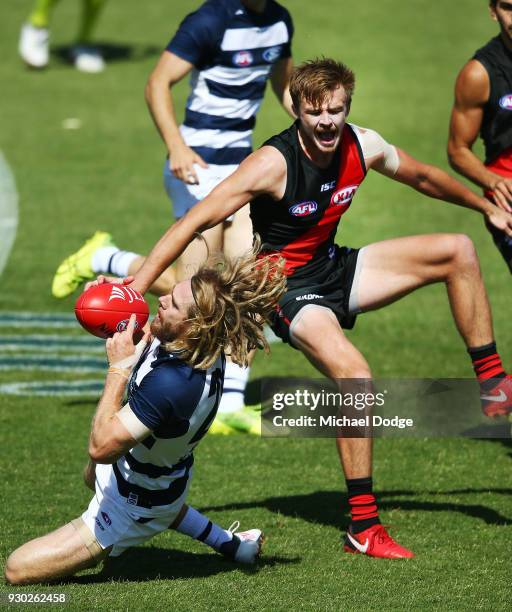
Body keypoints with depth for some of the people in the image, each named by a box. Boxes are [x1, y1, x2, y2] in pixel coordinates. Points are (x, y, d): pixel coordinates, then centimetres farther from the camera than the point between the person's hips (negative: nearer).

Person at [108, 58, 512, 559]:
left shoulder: (362, 146, -7)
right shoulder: (274, 163, -26)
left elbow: (423, 177, 15)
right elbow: (197, 220, -29)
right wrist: (136, 287, -35)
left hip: (335, 271, 7)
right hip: (288, 288, -7)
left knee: (457, 251, 2)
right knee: (354, 375, -30)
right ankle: (363, 528, -24)